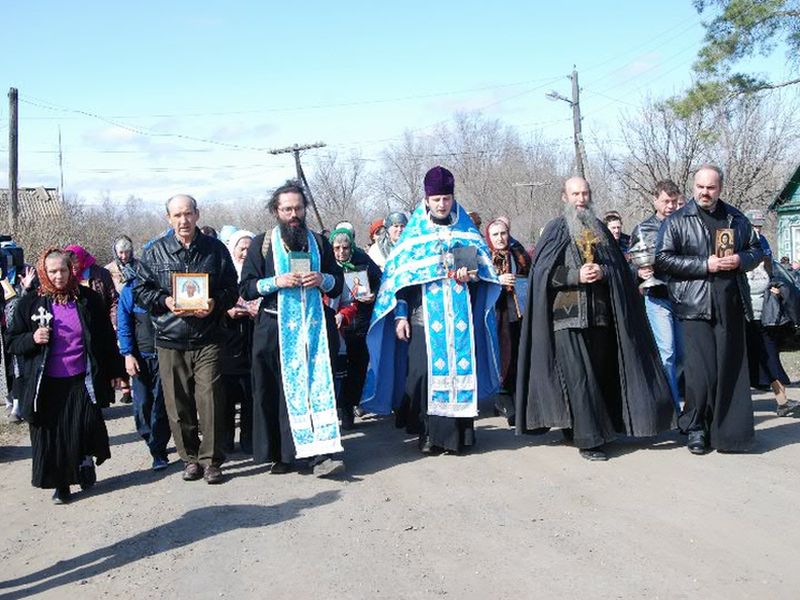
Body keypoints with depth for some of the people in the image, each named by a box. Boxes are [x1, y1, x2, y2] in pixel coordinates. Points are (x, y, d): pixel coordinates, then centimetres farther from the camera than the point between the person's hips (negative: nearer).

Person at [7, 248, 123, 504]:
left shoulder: (88, 299, 2)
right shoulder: (30, 304, 2)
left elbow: (106, 338, 8)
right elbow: (13, 342, 7)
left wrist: (114, 371, 9)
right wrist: (32, 339, -14)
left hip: (82, 382, -1)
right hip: (47, 384, 1)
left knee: (84, 431, -4)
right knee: (51, 435, 4)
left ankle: (85, 467, 23)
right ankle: (61, 484, 19)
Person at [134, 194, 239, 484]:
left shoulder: (215, 249, 4)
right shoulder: (155, 251, 6)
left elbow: (231, 289, 8)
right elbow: (141, 289, 9)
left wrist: (215, 303, -12)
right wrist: (164, 301, -9)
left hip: (207, 338, -1)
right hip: (169, 340, 1)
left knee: (210, 400, -4)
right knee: (178, 403, 6)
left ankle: (211, 459, 8)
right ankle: (190, 458, 20)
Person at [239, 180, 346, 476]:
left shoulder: (319, 242, 13)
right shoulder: (262, 243, 7)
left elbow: (338, 285, 16)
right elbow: (246, 288, 2)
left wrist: (322, 279, -6)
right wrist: (277, 281, -14)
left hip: (315, 326, 1)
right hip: (276, 329, -1)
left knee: (317, 386, -8)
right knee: (279, 391, 0)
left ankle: (320, 454, -11)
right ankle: (280, 455, 10)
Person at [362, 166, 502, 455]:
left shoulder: (466, 231, 13)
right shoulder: (414, 234, 8)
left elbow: (485, 265, 14)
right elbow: (398, 276, 4)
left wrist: (471, 274, -9)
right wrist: (400, 315, -4)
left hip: (461, 316, 1)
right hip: (425, 317, -1)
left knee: (461, 369, -2)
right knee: (424, 371, -8)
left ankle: (460, 431, 6)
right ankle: (429, 433, 0)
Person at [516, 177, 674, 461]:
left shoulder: (600, 230, 16)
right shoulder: (556, 230, 4)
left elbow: (619, 266, 13)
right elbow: (542, 272, -3)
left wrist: (602, 272, -8)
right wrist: (576, 276, -14)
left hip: (599, 314, 5)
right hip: (566, 315, -5)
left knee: (599, 373, 5)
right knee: (578, 377, -9)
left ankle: (575, 428, 19)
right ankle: (589, 439, -4)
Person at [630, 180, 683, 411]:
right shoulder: (642, 230, 5)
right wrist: (639, 272, -13)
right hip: (657, 298, -2)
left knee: (683, 351, 8)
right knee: (666, 353, -6)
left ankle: (680, 396, 25)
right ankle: (673, 407, -2)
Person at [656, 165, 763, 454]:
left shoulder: (736, 219, 15)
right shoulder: (677, 221, 2)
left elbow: (757, 250, 21)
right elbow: (663, 259, -6)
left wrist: (740, 260, -2)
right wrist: (705, 265, -13)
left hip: (731, 307, 4)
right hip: (695, 307, -4)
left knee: (732, 369, 5)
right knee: (702, 371, -8)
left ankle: (730, 432, 14)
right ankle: (695, 428, 8)